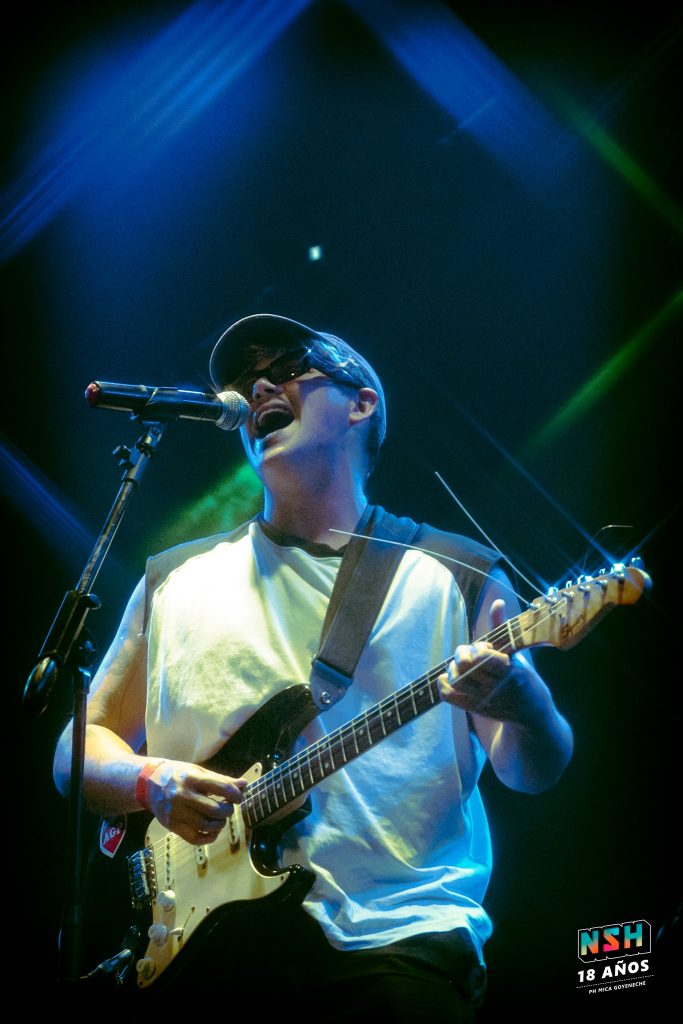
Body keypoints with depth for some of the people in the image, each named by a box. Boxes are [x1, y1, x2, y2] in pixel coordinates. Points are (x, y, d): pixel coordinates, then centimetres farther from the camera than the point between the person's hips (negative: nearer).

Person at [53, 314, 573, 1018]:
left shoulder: (462, 579, 11)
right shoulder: (176, 579, 18)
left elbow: (534, 772, 7)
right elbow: (78, 748, 19)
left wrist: (523, 706, -17)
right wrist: (151, 781, -3)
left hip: (397, 932, -1)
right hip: (201, 921, 2)